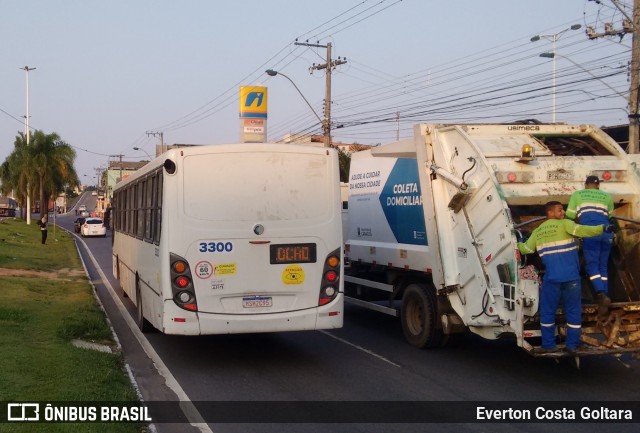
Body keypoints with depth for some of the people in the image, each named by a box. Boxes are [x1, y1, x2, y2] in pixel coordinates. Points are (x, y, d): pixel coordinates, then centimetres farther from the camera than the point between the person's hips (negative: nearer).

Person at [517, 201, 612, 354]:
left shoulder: (537, 231, 14)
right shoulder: (564, 224, 1)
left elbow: (526, 249, 18)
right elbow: (581, 230, -16)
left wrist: (517, 243, 37)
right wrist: (602, 228, -17)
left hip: (551, 278, 3)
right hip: (571, 277, -3)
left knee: (547, 311, 12)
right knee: (573, 311, 8)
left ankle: (548, 345, 12)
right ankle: (572, 345, 10)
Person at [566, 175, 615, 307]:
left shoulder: (577, 194, 17)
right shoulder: (607, 196, 21)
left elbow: (569, 216, 16)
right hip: (606, 232, 3)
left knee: (592, 265, 0)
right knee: (603, 266, 14)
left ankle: (601, 293, -19)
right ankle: (605, 295, 7)